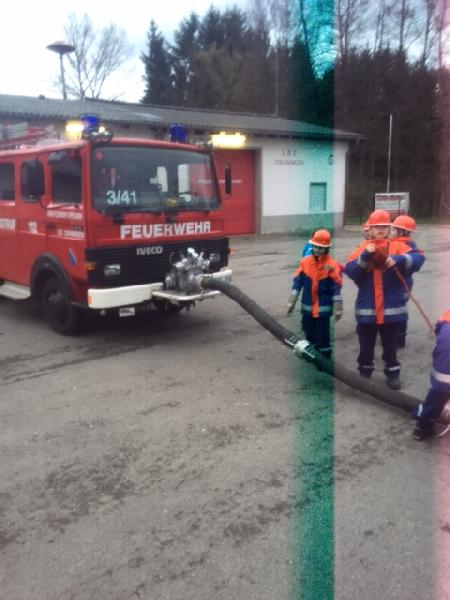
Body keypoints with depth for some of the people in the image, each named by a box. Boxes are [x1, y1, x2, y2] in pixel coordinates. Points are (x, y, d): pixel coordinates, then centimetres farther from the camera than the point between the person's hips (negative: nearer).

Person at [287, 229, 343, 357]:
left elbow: (336, 289, -9)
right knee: (309, 335, 17)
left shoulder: (332, 265, -10)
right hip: (307, 307, 4)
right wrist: (291, 302, 2)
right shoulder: (305, 262, 0)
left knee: (322, 337, 2)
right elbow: (297, 283, 3)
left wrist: (338, 309, -9)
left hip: (323, 308, -4)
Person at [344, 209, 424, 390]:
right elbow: (350, 271, -9)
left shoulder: (398, 246, 1)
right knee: (366, 346, 15)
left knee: (390, 346, 14)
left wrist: (398, 259, -35)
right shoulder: (363, 248, 3)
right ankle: (364, 373, 32)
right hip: (367, 308, 1)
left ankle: (392, 374, 30)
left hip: (392, 309, -1)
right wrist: (365, 257, -22)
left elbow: (415, 260, -16)